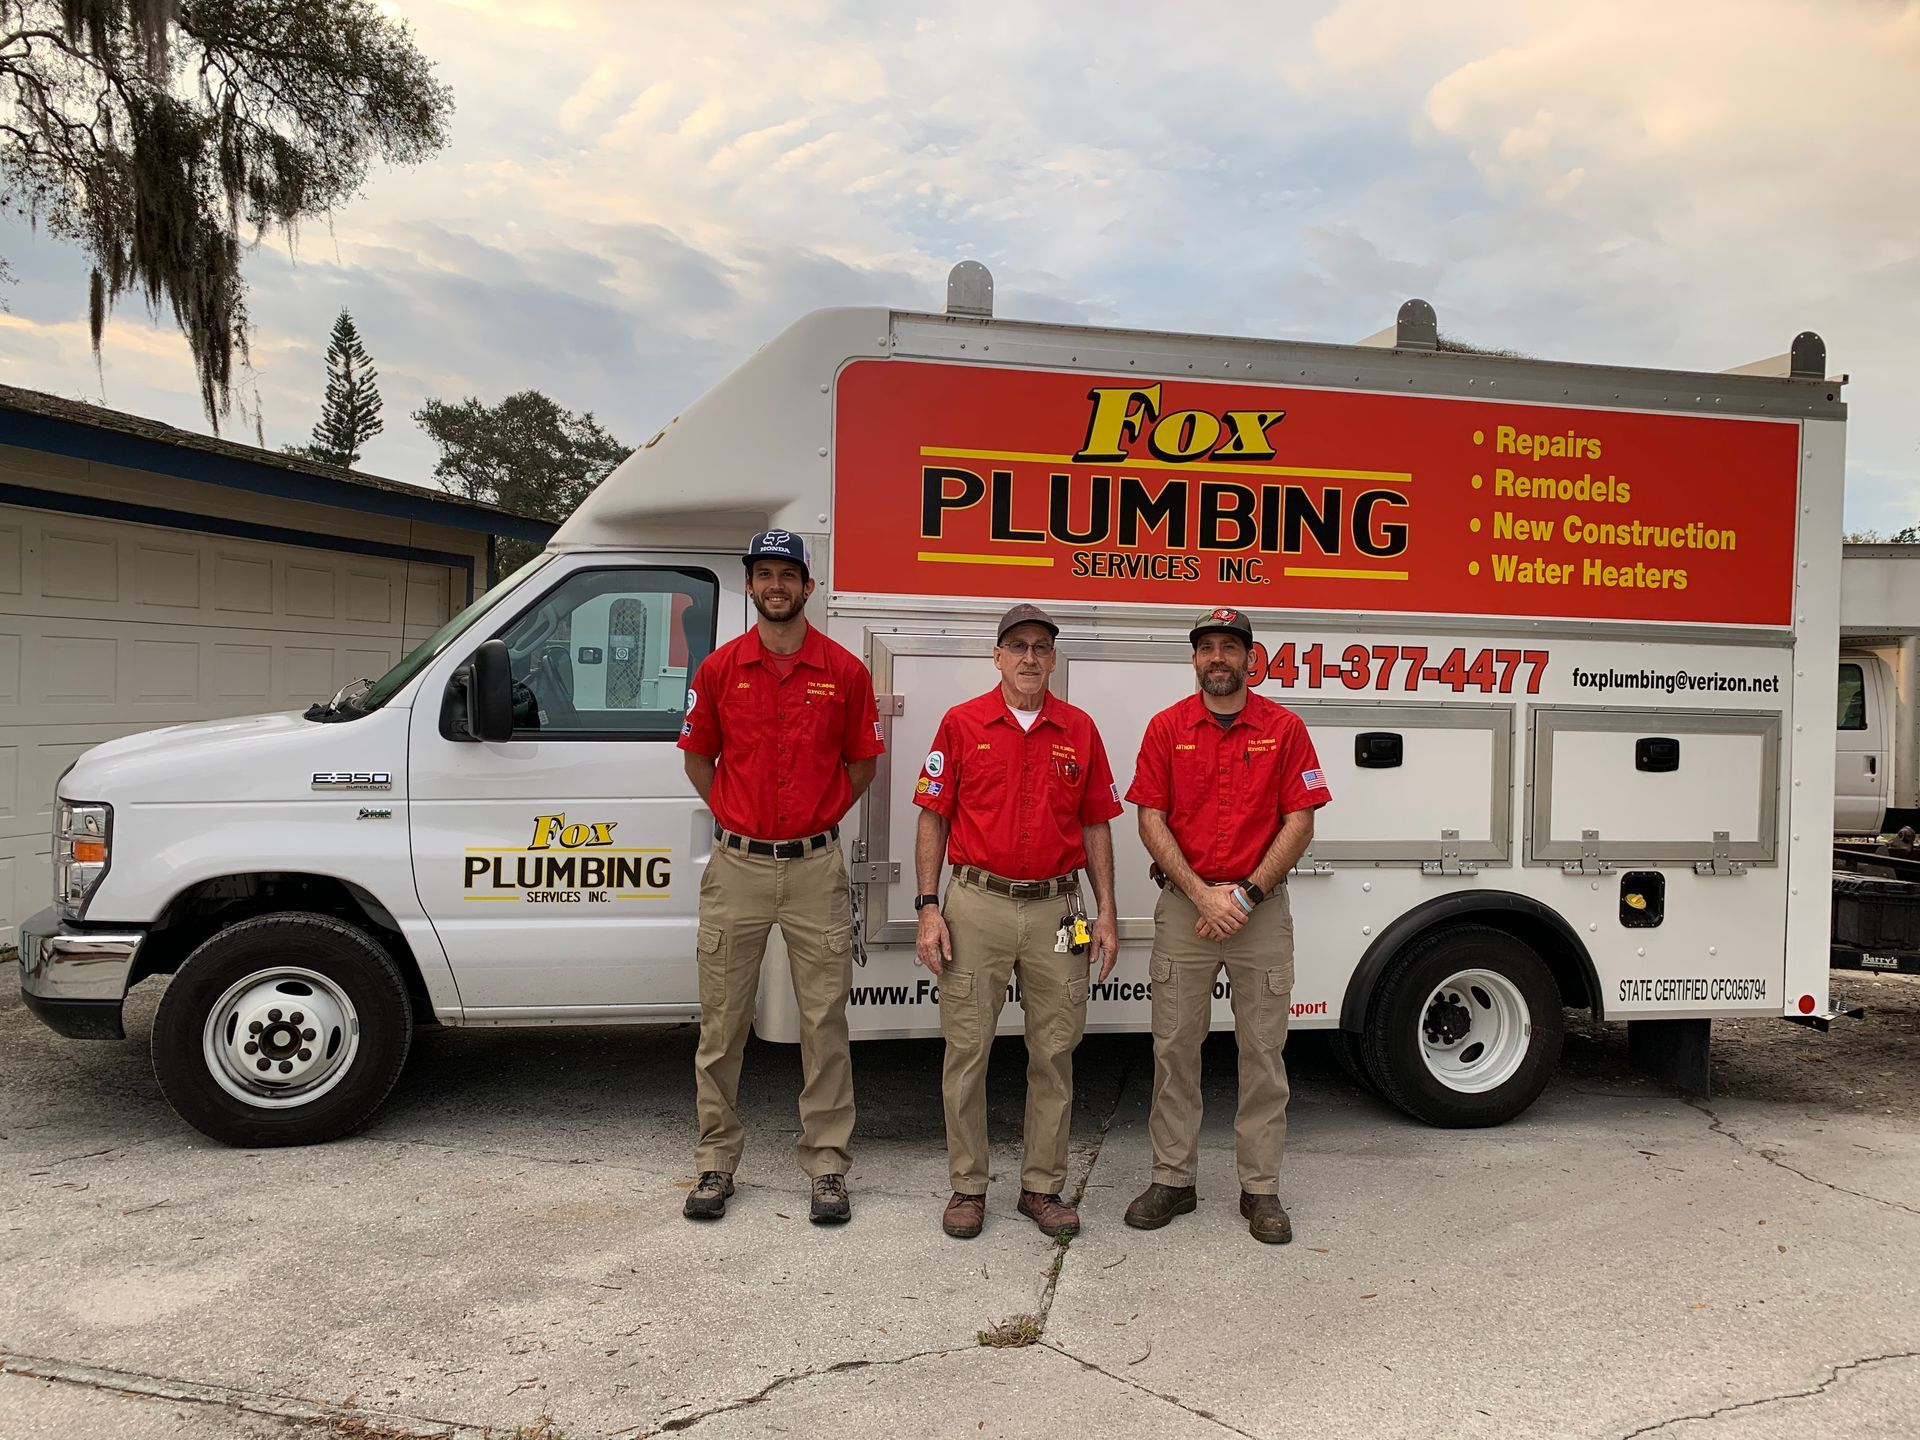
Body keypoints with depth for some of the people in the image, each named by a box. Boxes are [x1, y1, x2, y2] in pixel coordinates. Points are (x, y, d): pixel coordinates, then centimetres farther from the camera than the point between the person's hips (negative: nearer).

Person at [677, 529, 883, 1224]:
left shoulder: (845, 671, 1)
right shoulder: (719, 668, 4)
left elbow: (862, 762, 10)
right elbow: (697, 756, 14)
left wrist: (819, 818, 4)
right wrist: (733, 817, 7)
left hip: (815, 868, -1)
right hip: (736, 867, 1)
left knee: (824, 1022, 4)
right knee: (722, 1023, 7)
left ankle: (827, 1166, 16)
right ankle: (716, 1162, 21)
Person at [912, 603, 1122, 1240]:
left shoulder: (1079, 729, 8)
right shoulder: (962, 723, 2)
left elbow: (1096, 826, 10)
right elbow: (933, 820, 1)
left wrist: (1106, 913, 4)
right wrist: (928, 908, -6)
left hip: (1056, 909, 2)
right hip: (977, 905, -2)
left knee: (1054, 1053, 8)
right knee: (967, 1050, 4)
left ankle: (1043, 1186, 22)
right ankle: (967, 1187, 18)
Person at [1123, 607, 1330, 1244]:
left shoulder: (1283, 727, 1)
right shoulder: (1167, 727, 3)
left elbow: (1299, 822, -2)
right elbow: (1151, 820, -1)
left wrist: (1246, 894, -11)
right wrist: (1202, 895, -11)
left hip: (1261, 905, 0)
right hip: (1183, 905, 1)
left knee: (1263, 1052, 6)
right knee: (1174, 1045, 6)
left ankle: (1260, 1188, 17)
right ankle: (1171, 1178, 19)